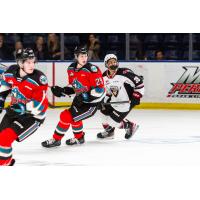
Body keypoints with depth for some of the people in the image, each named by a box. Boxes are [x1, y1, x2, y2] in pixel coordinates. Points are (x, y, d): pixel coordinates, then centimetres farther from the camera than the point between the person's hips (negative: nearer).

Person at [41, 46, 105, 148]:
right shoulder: (71, 69, 0)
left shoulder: (92, 70, -23)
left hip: (92, 102, -8)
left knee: (67, 116, -12)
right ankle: (79, 137, 47)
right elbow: (73, 86, 13)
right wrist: (62, 91, -3)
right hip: (81, 98, 8)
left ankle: (56, 139, 3)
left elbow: (99, 88, -23)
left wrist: (86, 97, -28)